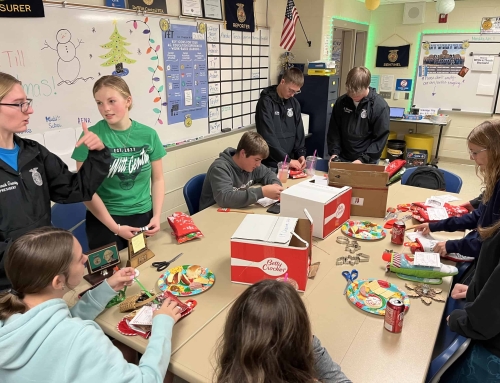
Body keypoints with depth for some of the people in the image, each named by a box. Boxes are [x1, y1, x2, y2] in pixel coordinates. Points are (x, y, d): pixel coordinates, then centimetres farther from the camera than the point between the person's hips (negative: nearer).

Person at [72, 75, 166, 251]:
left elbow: (157, 179, 5)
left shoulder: (148, 134, -4)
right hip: (104, 221, -2)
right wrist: (115, 227, -12)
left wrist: (156, 216, -6)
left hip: (143, 217, 3)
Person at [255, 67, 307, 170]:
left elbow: (299, 132, 11)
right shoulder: (266, 102, -12)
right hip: (270, 164, -5)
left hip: (289, 162, 6)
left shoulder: (294, 104, 7)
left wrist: (301, 154, -5)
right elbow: (268, 137, -19)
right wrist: (287, 160, -20)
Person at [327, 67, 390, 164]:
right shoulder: (341, 102, -2)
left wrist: (363, 159, -18)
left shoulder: (380, 106, -12)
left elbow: (380, 138, -11)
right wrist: (334, 152, -6)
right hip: (342, 159, 3)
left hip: (367, 162, -3)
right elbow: (334, 130, 5)